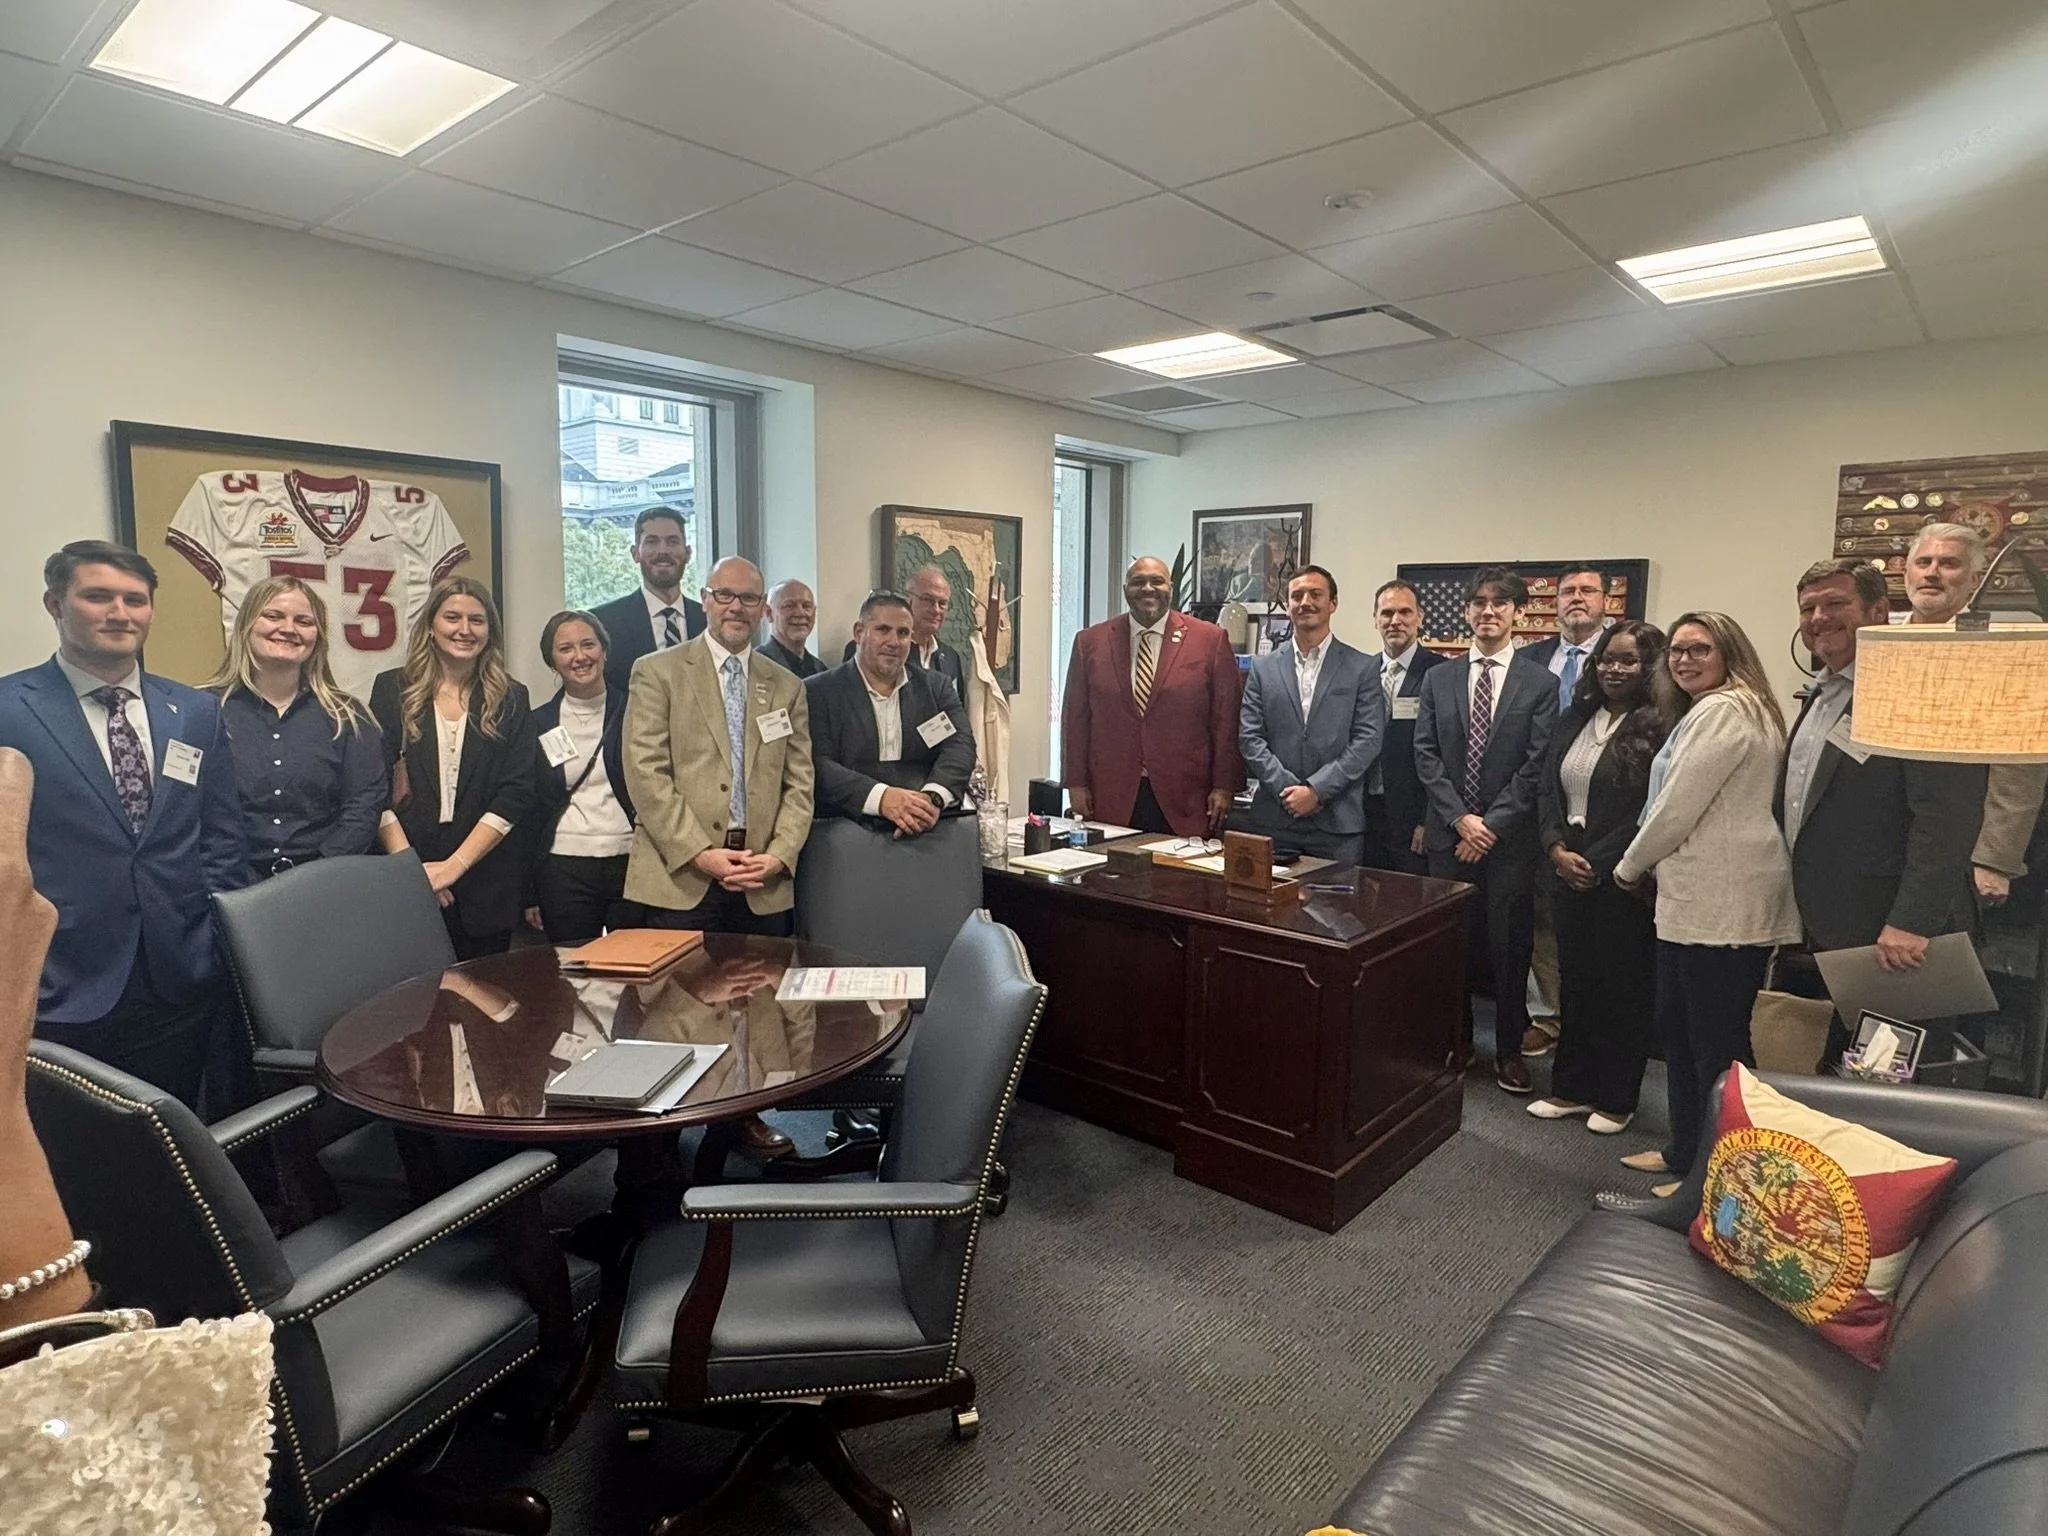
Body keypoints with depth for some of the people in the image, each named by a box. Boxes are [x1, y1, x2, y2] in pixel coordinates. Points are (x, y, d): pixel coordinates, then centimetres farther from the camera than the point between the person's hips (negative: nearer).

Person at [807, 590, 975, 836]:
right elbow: (818, 764, -6)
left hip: (932, 825, 1)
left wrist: (934, 798, -16)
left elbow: (960, 744, 2)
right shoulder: (818, 692, 5)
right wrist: (880, 797, -21)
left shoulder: (936, 686, 15)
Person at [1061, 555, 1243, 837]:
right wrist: (1076, 783, 4)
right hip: (1111, 800, 1)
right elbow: (1075, 718, 9)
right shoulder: (1090, 642, 8)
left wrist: (1224, 787, -2)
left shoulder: (1210, 640, 3)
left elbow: (1226, 719, 1)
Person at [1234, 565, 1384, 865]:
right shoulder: (1263, 668, 9)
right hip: (1273, 820, 1)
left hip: (1339, 822, -1)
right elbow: (1250, 738, 3)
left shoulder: (1362, 668, 4)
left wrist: (1316, 789, -12)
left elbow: (1368, 740, -3)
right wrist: (1288, 789, -9)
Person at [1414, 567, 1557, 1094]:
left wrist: (1491, 824, -12)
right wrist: (1460, 819, -9)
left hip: (1511, 838, -2)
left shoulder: (1540, 684, 0)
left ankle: (1509, 1050, 19)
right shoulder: (1439, 679, 8)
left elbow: (1537, 766, -6)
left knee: (1510, 947, 5)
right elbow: (1426, 754, 2)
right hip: (1448, 834, 2)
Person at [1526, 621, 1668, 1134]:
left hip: (1622, 879, -5)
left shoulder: (1658, 730, -10)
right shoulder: (1574, 721, 10)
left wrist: (1597, 863, -14)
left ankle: (1616, 1099, 22)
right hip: (1568, 873, 6)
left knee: (1623, 987, 7)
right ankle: (1572, 1088, 25)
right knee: (1574, 981, 13)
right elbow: (1547, 791, 8)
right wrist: (1557, 850, -6)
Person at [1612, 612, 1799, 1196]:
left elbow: (1678, 806, -17)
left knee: (1716, 1041, -1)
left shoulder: (1721, 712, -14)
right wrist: (1648, 865, 10)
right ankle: (1686, 1152, 30)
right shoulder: (1716, 711, 20)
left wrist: (1631, 866, -3)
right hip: (1697, 898, 11)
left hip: (1721, 905, -11)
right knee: (1678, 1029, 18)